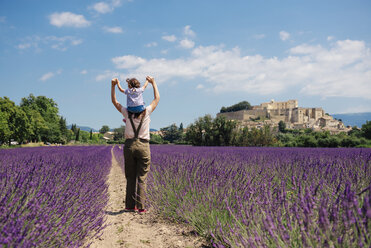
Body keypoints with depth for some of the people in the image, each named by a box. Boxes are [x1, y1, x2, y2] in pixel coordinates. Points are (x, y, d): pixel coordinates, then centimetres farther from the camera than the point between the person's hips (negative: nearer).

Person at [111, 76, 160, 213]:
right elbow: (157, 98, 17)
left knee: (130, 177, 8)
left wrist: (113, 85, 15)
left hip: (129, 146, 2)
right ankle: (141, 206, -1)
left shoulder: (127, 113, 5)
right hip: (143, 146, -1)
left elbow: (114, 101, 16)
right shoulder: (146, 112, 3)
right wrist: (153, 82, 26)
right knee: (141, 178, 1)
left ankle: (130, 205, 11)